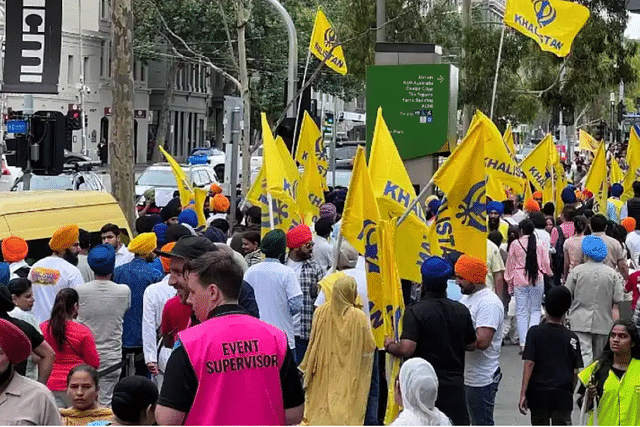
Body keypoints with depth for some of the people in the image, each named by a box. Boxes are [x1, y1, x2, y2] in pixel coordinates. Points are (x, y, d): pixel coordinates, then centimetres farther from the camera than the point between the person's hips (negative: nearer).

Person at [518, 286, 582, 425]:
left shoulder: (535, 332, -3)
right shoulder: (571, 337, 2)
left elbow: (529, 363, -9)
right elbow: (575, 371, 2)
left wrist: (523, 393, -9)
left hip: (538, 394, 0)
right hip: (562, 395, 0)